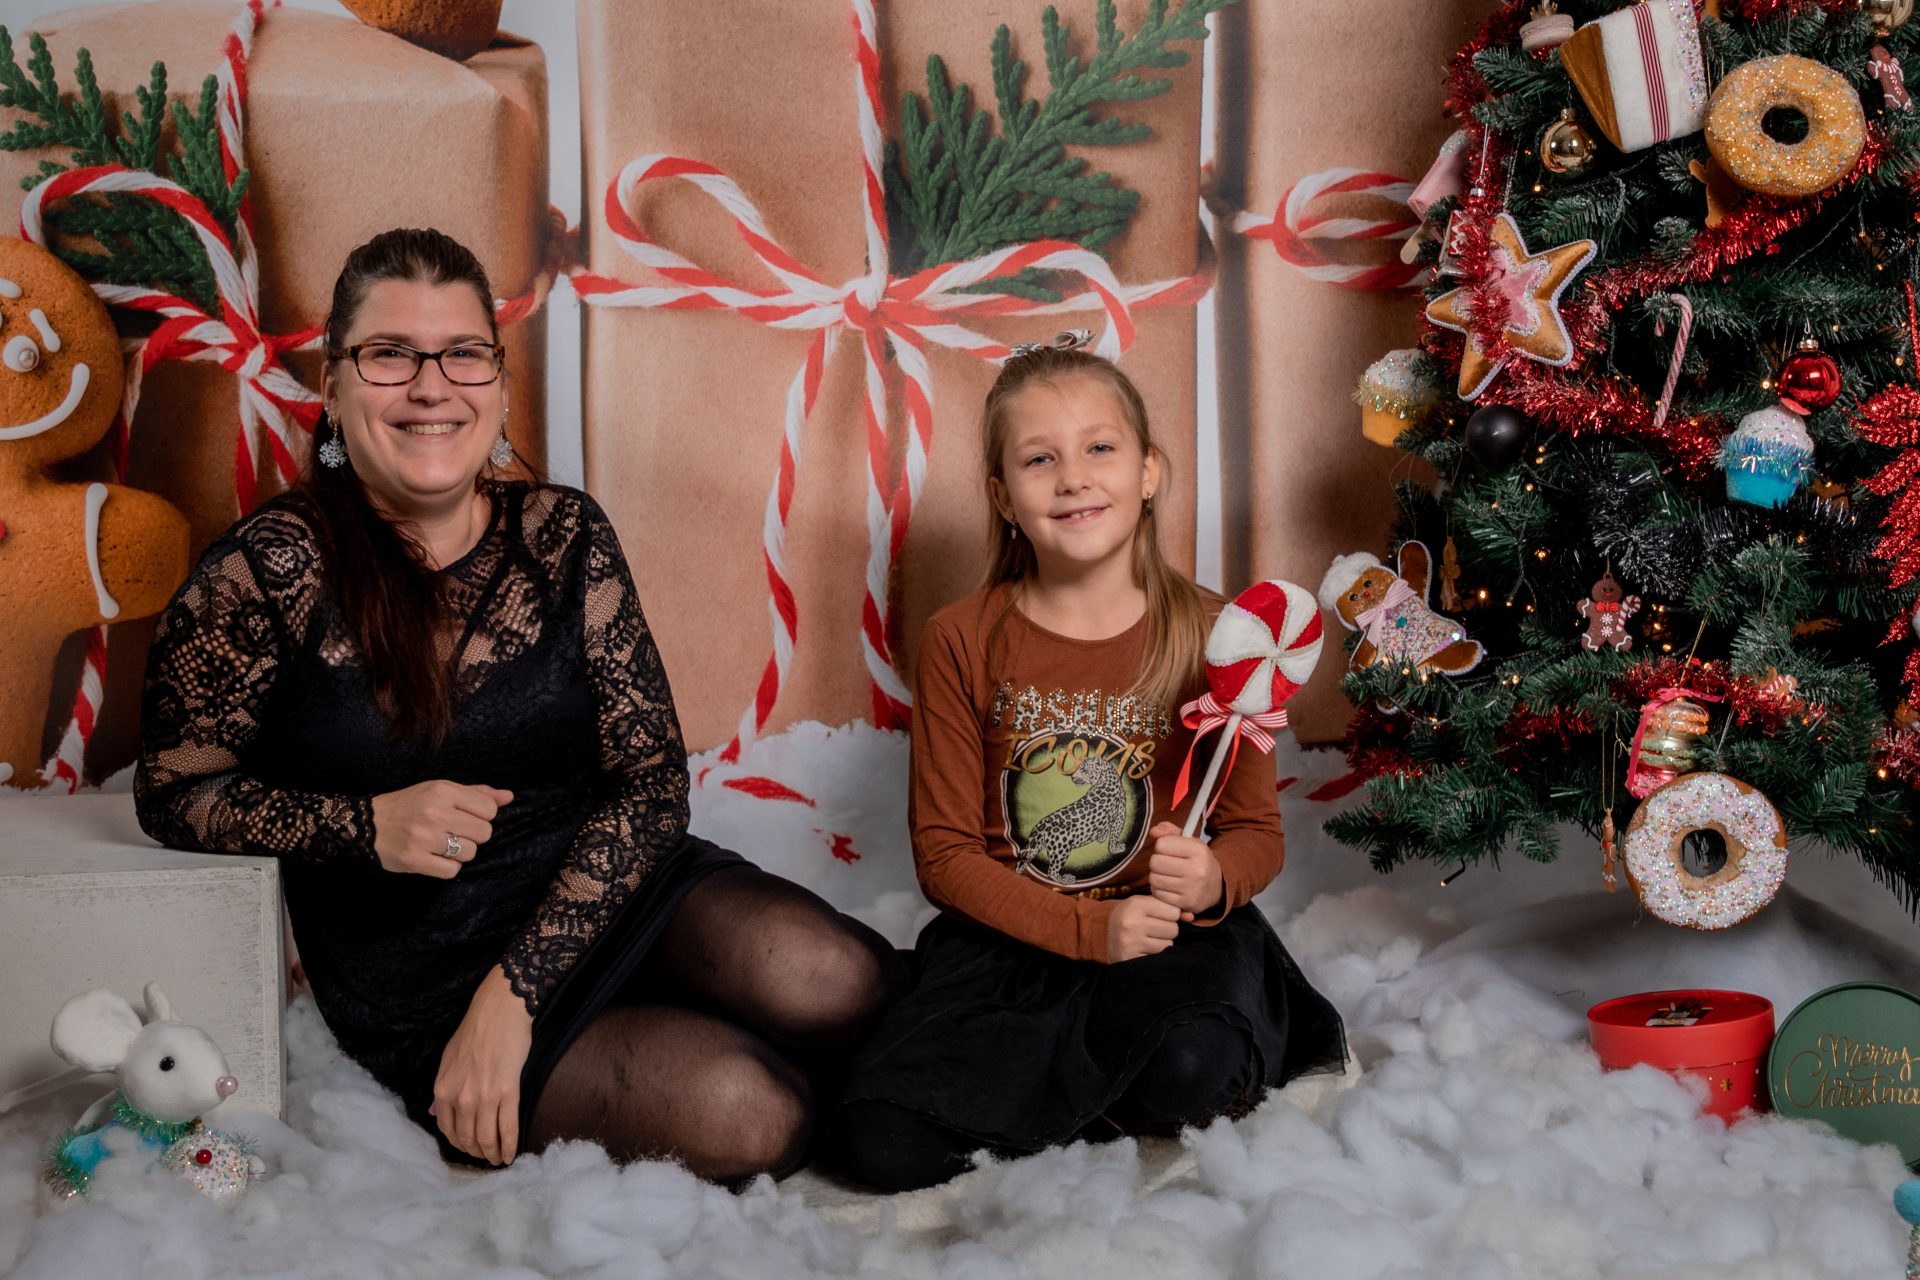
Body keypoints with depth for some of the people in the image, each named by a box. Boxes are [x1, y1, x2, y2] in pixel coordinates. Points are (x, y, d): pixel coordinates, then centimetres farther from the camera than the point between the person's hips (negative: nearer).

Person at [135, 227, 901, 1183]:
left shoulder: (562, 535, 0)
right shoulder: (270, 570, -9)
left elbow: (652, 774, -5)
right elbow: (172, 792, -2)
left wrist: (515, 989, -16)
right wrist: (367, 826, -21)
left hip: (608, 890, 4)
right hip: (423, 984, -3)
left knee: (837, 985, -26)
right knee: (746, 1114, -27)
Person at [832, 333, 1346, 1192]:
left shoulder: (1207, 635, -2)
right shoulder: (962, 643, -2)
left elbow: (1257, 831, 4)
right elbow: (945, 851, -3)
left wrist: (1213, 880, -21)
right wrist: (1087, 929, -16)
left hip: (1167, 930, -1)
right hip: (1009, 939, 2)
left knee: (1187, 1064, -36)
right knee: (879, 1140, -20)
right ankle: (1117, 1070, -2)